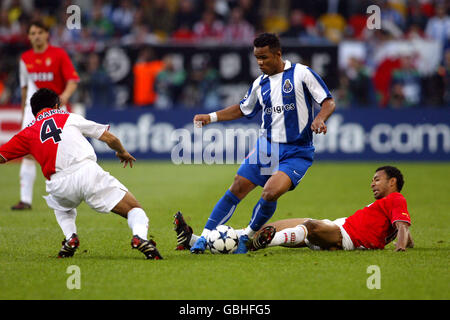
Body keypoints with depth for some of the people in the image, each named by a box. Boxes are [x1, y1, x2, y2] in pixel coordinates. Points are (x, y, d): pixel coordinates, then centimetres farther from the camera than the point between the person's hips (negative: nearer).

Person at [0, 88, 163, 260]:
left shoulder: (27, 133, 21)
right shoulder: (69, 117, 20)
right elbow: (109, 138, 20)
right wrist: (122, 152, 38)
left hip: (60, 185, 2)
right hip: (87, 172, -2)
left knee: (62, 207, 38)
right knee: (134, 209, 5)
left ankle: (70, 238, 11)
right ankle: (139, 236, -27)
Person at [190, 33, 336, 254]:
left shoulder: (301, 73, -6)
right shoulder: (260, 84, 10)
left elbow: (328, 102, -5)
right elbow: (243, 109, 25)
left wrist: (319, 119, -26)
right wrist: (211, 117, 14)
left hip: (296, 152, -5)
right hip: (266, 145, 5)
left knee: (271, 192, -24)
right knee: (238, 188, -3)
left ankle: (247, 237, -2)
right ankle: (204, 237, 3)